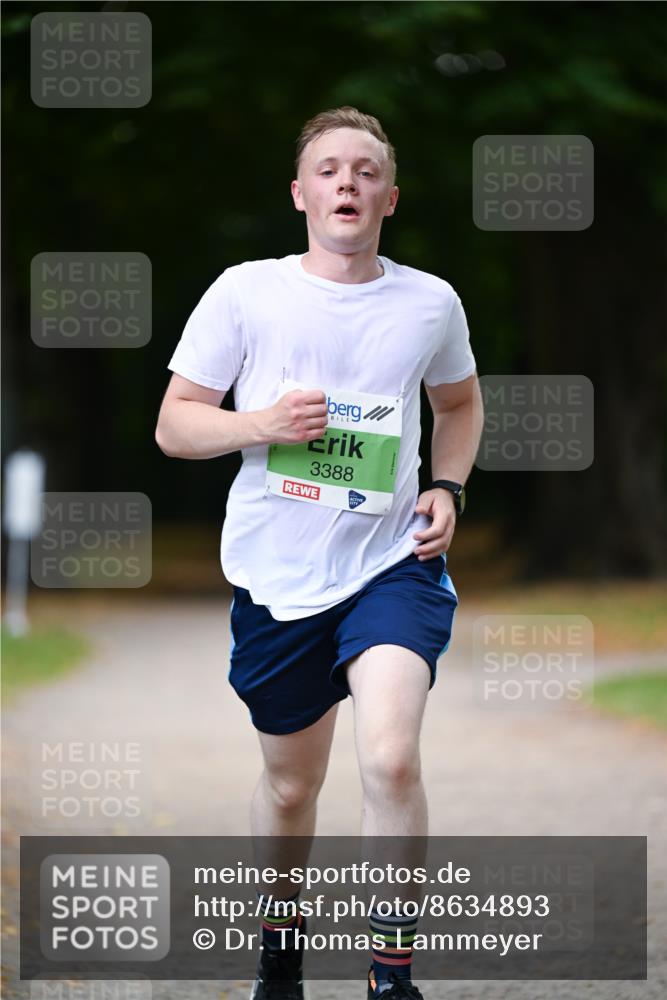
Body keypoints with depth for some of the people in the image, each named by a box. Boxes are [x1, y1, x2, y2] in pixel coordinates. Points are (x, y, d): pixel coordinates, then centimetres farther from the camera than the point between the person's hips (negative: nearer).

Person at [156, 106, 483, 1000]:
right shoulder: (245, 292, -4)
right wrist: (263, 424, -18)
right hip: (276, 576, 1)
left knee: (391, 760, -22)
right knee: (291, 783, 13)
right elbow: (173, 424, 0)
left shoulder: (431, 303, 1)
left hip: (392, 565, 0)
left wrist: (448, 489, 4)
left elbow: (460, 403, 21)